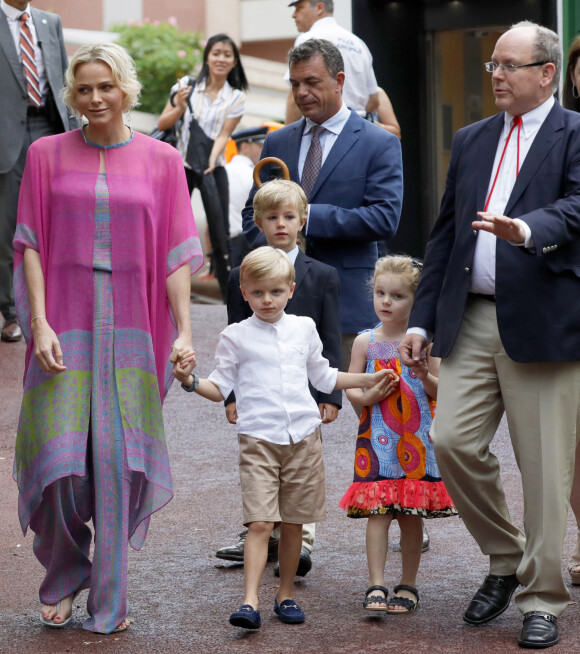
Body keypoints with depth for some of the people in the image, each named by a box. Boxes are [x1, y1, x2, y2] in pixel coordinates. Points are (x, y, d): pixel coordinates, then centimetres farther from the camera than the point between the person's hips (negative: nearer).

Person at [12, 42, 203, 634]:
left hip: (129, 329, 0)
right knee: (59, 458, -4)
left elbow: (176, 253, 3)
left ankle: (109, 601, 11)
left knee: (118, 460, -1)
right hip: (64, 324, 0)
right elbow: (31, 246, 2)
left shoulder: (160, 160, 5)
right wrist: (40, 323, -9)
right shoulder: (46, 154, 5)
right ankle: (63, 579, 21)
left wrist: (184, 330, -5)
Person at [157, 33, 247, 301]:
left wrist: (211, 161, -23)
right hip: (180, 165, 0)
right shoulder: (187, 86, 1)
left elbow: (223, 135, -6)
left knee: (220, 231, -3)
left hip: (213, 168, 0)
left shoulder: (236, 98, 3)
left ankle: (230, 295, 1)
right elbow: (162, 124, 1)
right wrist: (179, 108, -18)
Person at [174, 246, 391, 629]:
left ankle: (285, 595, 20)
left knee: (294, 523, 7)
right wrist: (191, 381, -13)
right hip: (259, 439, -3)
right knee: (260, 523, -13)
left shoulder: (304, 329, 12)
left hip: (303, 438, 3)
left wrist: (368, 380, 23)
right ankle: (250, 602, -17)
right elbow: (221, 388, 5)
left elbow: (323, 377, 25)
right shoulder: (236, 336, 3)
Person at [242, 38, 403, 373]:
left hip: (347, 303, -4)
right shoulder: (277, 142, 16)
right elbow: (253, 212, 18)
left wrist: (310, 217, -16)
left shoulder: (380, 144, 1)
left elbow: (385, 218, -11)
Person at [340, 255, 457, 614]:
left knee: (412, 514, 4)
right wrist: (366, 397, -11)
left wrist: (426, 376, -15)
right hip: (378, 438, 0)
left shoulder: (423, 341, 2)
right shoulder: (365, 341, 5)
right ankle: (376, 585, -5)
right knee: (378, 511, -7)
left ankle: (409, 584, 15)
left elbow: (441, 391, 5)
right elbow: (351, 387, 9)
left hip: (417, 437, 0)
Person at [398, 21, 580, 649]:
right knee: (452, 442, -3)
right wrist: (421, 318, 11)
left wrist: (527, 230, -39)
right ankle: (505, 558, 20)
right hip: (471, 320, 5)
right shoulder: (471, 140, 17)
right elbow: (444, 234, 17)